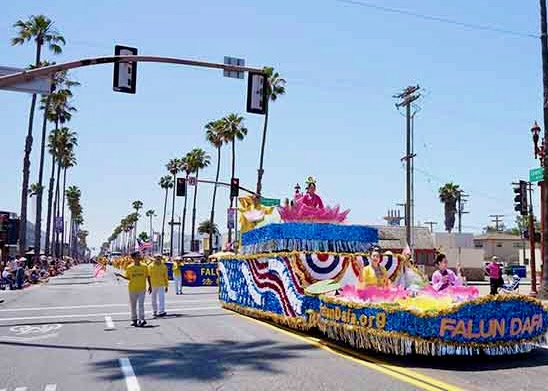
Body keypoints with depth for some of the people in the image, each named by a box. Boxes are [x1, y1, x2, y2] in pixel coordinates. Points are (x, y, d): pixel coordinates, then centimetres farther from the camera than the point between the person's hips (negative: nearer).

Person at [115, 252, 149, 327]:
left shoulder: (144, 267, -2)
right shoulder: (129, 268, -3)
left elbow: (147, 276, 5)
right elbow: (128, 278, 5)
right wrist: (120, 275, -6)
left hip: (142, 289, -1)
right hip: (132, 289, 1)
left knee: (141, 304, -9)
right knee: (133, 305, 10)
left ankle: (141, 319, -8)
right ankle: (134, 319, 23)